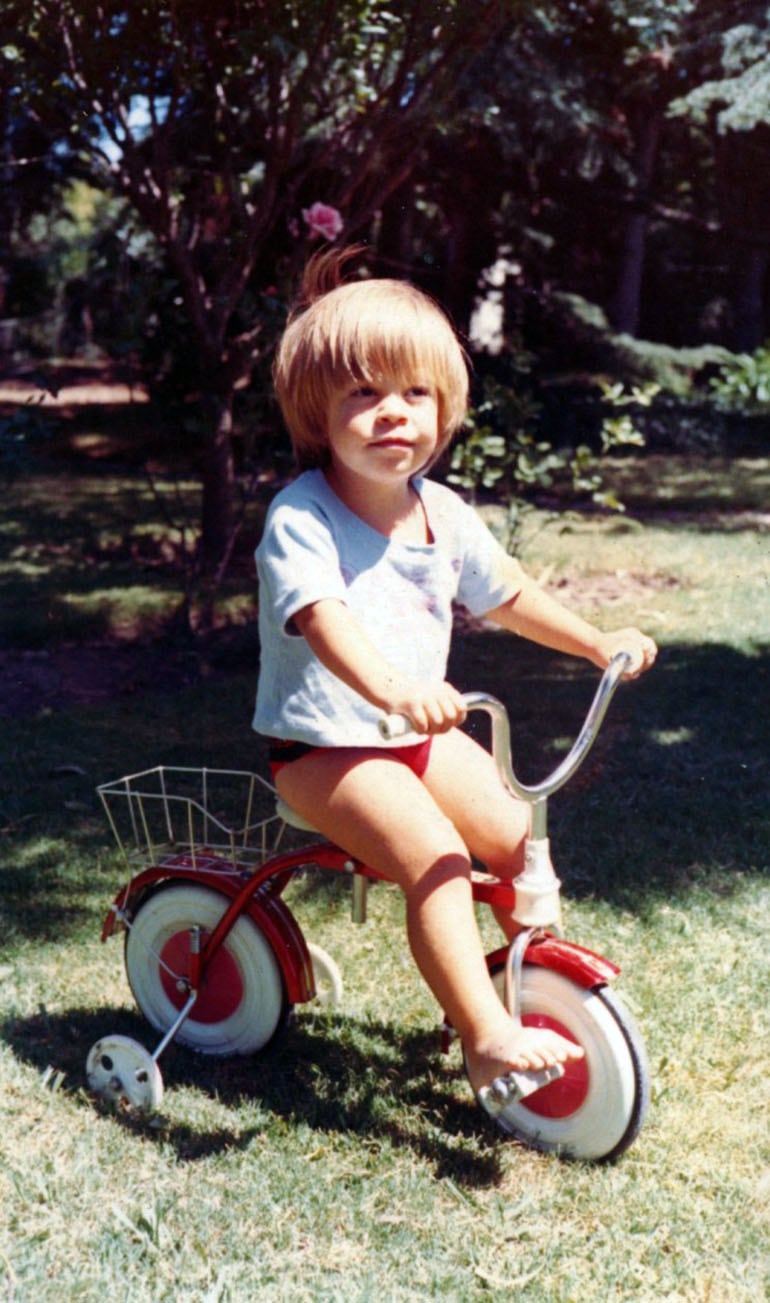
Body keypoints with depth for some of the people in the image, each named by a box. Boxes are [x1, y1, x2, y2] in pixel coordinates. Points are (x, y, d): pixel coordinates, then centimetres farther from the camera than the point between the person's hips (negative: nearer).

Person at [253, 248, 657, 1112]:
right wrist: (388, 688, -54)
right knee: (435, 858, -26)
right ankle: (487, 1037, -21)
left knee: (517, 838, -1)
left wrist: (600, 643, 12)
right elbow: (323, 618, -36)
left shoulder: (442, 513, 4)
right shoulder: (300, 518, -18)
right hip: (325, 748, -7)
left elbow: (505, 594, 17)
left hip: (421, 733, 7)